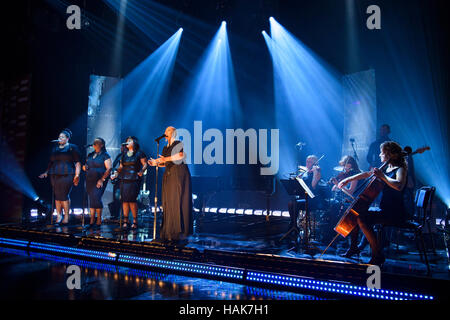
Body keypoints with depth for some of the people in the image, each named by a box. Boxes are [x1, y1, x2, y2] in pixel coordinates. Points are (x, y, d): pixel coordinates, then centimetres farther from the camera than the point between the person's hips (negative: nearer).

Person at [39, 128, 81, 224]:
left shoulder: (72, 148, 4)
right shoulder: (55, 149, 19)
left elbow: (77, 163, -2)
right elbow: (51, 162, 25)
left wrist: (77, 175, -11)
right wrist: (47, 172, 14)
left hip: (66, 175, -5)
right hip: (54, 175, 5)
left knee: (64, 195, -9)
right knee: (57, 196, 3)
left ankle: (66, 216, 2)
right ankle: (58, 215, 10)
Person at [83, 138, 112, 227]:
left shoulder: (105, 155, -2)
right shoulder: (90, 155, 17)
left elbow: (109, 169, -9)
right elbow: (85, 166, 25)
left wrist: (102, 179, -16)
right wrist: (84, 167, 0)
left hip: (99, 181, -6)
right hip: (89, 180, 6)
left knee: (96, 198, -16)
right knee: (91, 199, 5)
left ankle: (99, 219, -5)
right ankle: (92, 220, 10)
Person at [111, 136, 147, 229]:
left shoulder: (139, 154, 5)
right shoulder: (124, 155, 20)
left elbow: (145, 164, 0)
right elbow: (120, 167, 22)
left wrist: (141, 171, -18)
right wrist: (115, 174, 8)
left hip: (134, 180, -5)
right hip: (124, 180, 5)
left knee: (132, 200, -11)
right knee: (124, 200, 2)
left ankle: (135, 221, -2)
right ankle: (125, 221, 8)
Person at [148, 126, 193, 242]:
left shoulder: (179, 144, 1)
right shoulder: (165, 148, 22)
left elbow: (180, 156, -17)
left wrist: (166, 159, -19)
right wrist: (156, 163, 5)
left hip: (179, 175, -7)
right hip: (168, 175, 7)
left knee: (177, 202, -10)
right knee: (168, 203, 1)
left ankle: (179, 232, -8)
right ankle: (168, 232, 3)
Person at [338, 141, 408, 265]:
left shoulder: (400, 169, -11)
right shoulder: (386, 168, 14)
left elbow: (399, 186, -32)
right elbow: (366, 174, 23)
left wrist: (382, 176, -28)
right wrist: (348, 179, 20)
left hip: (395, 213, -9)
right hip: (384, 209, 9)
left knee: (362, 218, -28)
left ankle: (377, 255, -18)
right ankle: (353, 248, 19)